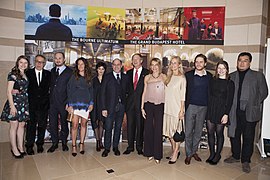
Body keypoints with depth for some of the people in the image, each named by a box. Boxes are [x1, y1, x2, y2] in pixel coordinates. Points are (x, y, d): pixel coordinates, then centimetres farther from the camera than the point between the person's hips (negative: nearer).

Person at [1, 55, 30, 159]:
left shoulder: (26, 75, 12)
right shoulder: (13, 74, -6)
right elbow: (9, 91, -10)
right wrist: (12, 106, -15)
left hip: (24, 103, 6)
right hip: (14, 102, -6)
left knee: (22, 125, 10)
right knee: (14, 126, 3)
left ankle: (20, 147, 20)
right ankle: (14, 149, 14)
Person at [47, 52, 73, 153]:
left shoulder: (69, 72, -4)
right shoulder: (52, 71, 14)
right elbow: (51, 85, 15)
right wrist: (49, 98, 5)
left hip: (63, 102, -4)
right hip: (52, 102, 4)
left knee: (64, 123, 9)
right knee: (52, 123, 8)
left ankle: (64, 142, 26)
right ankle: (55, 143, 24)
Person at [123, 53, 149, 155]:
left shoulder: (146, 73, 0)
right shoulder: (128, 73, 14)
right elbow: (126, 87, 15)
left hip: (141, 102, -3)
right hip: (130, 102, 4)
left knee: (140, 125, 4)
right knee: (130, 125, 8)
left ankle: (139, 147, 19)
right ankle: (130, 146, 21)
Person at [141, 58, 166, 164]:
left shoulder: (164, 77, 4)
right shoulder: (147, 78, 9)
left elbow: (167, 91, 3)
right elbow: (144, 92, 10)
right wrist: (142, 107, 5)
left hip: (160, 105, -2)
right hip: (148, 105, 2)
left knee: (158, 130, 2)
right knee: (148, 129, 6)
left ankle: (157, 155, 15)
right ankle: (149, 153, 22)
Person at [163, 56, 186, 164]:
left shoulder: (182, 78, -6)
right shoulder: (168, 77, 11)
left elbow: (183, 95, -8)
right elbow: (166, 92, 12)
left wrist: (182, 110, -11)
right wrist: (164, 106, 7)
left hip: (176, 108, -6)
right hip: (167, 107, 6)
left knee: (176, 131, 2)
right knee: (169, 131, 12)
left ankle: (175, 154, 15)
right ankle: (174, 151, 29)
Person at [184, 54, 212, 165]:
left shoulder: (209, 76, 5)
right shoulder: (188, 75, 0)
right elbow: (184, 91, 0)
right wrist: (183, 106, -5)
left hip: (203, 107, 2)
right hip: (190, 106, -2)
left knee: (198, 131, 12)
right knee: (188, 131, 2)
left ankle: (194, 151, 28)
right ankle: (188, 154, 16)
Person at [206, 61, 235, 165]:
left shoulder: (230, 83, -3)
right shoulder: (212, 81, 8)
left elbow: (230, 100, -6)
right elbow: (208, 96, 8)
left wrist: (226, 114, -12)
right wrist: (208, 109, 2)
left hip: (221, 111, -3)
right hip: (210, 110, 3)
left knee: (219, 133, 7)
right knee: (210, 132, 6)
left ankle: (218, 155, 23)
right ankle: (212, 153, 22)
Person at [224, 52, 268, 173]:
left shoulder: (258, 76, 4)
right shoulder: (231, 76, 9)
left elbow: (263, 93, 4)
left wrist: (254, 104, -2)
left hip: (250, 113, -2)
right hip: (234, 112, 2)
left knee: (248, 137, 5)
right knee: (234, 135, 11)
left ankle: (245, 161, 21)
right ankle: (235, 156, 30)